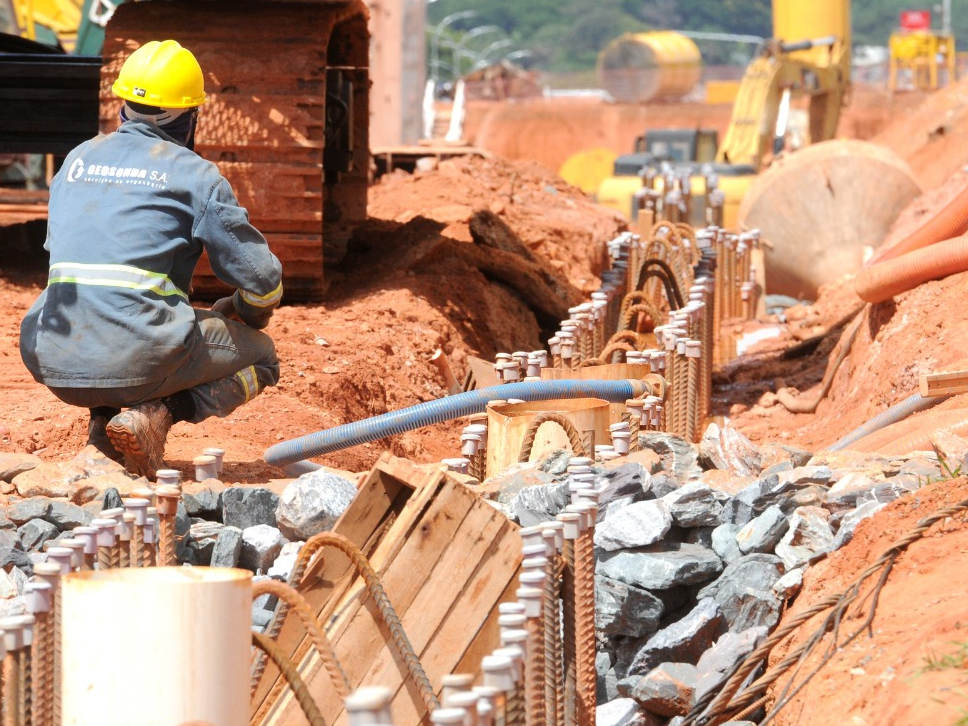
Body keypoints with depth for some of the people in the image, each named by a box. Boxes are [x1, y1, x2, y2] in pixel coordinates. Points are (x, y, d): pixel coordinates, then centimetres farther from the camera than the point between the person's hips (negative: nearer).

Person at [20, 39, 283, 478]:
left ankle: (102, 420, 13)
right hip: (140, 358, -5)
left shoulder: (77, 160, 17)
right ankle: (154, 416, -5)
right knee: (260, 355, 19)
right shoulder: (195, 175, 1)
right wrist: (248, 314, 27)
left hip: (56, 364, 5)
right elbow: (262, 278, 2)